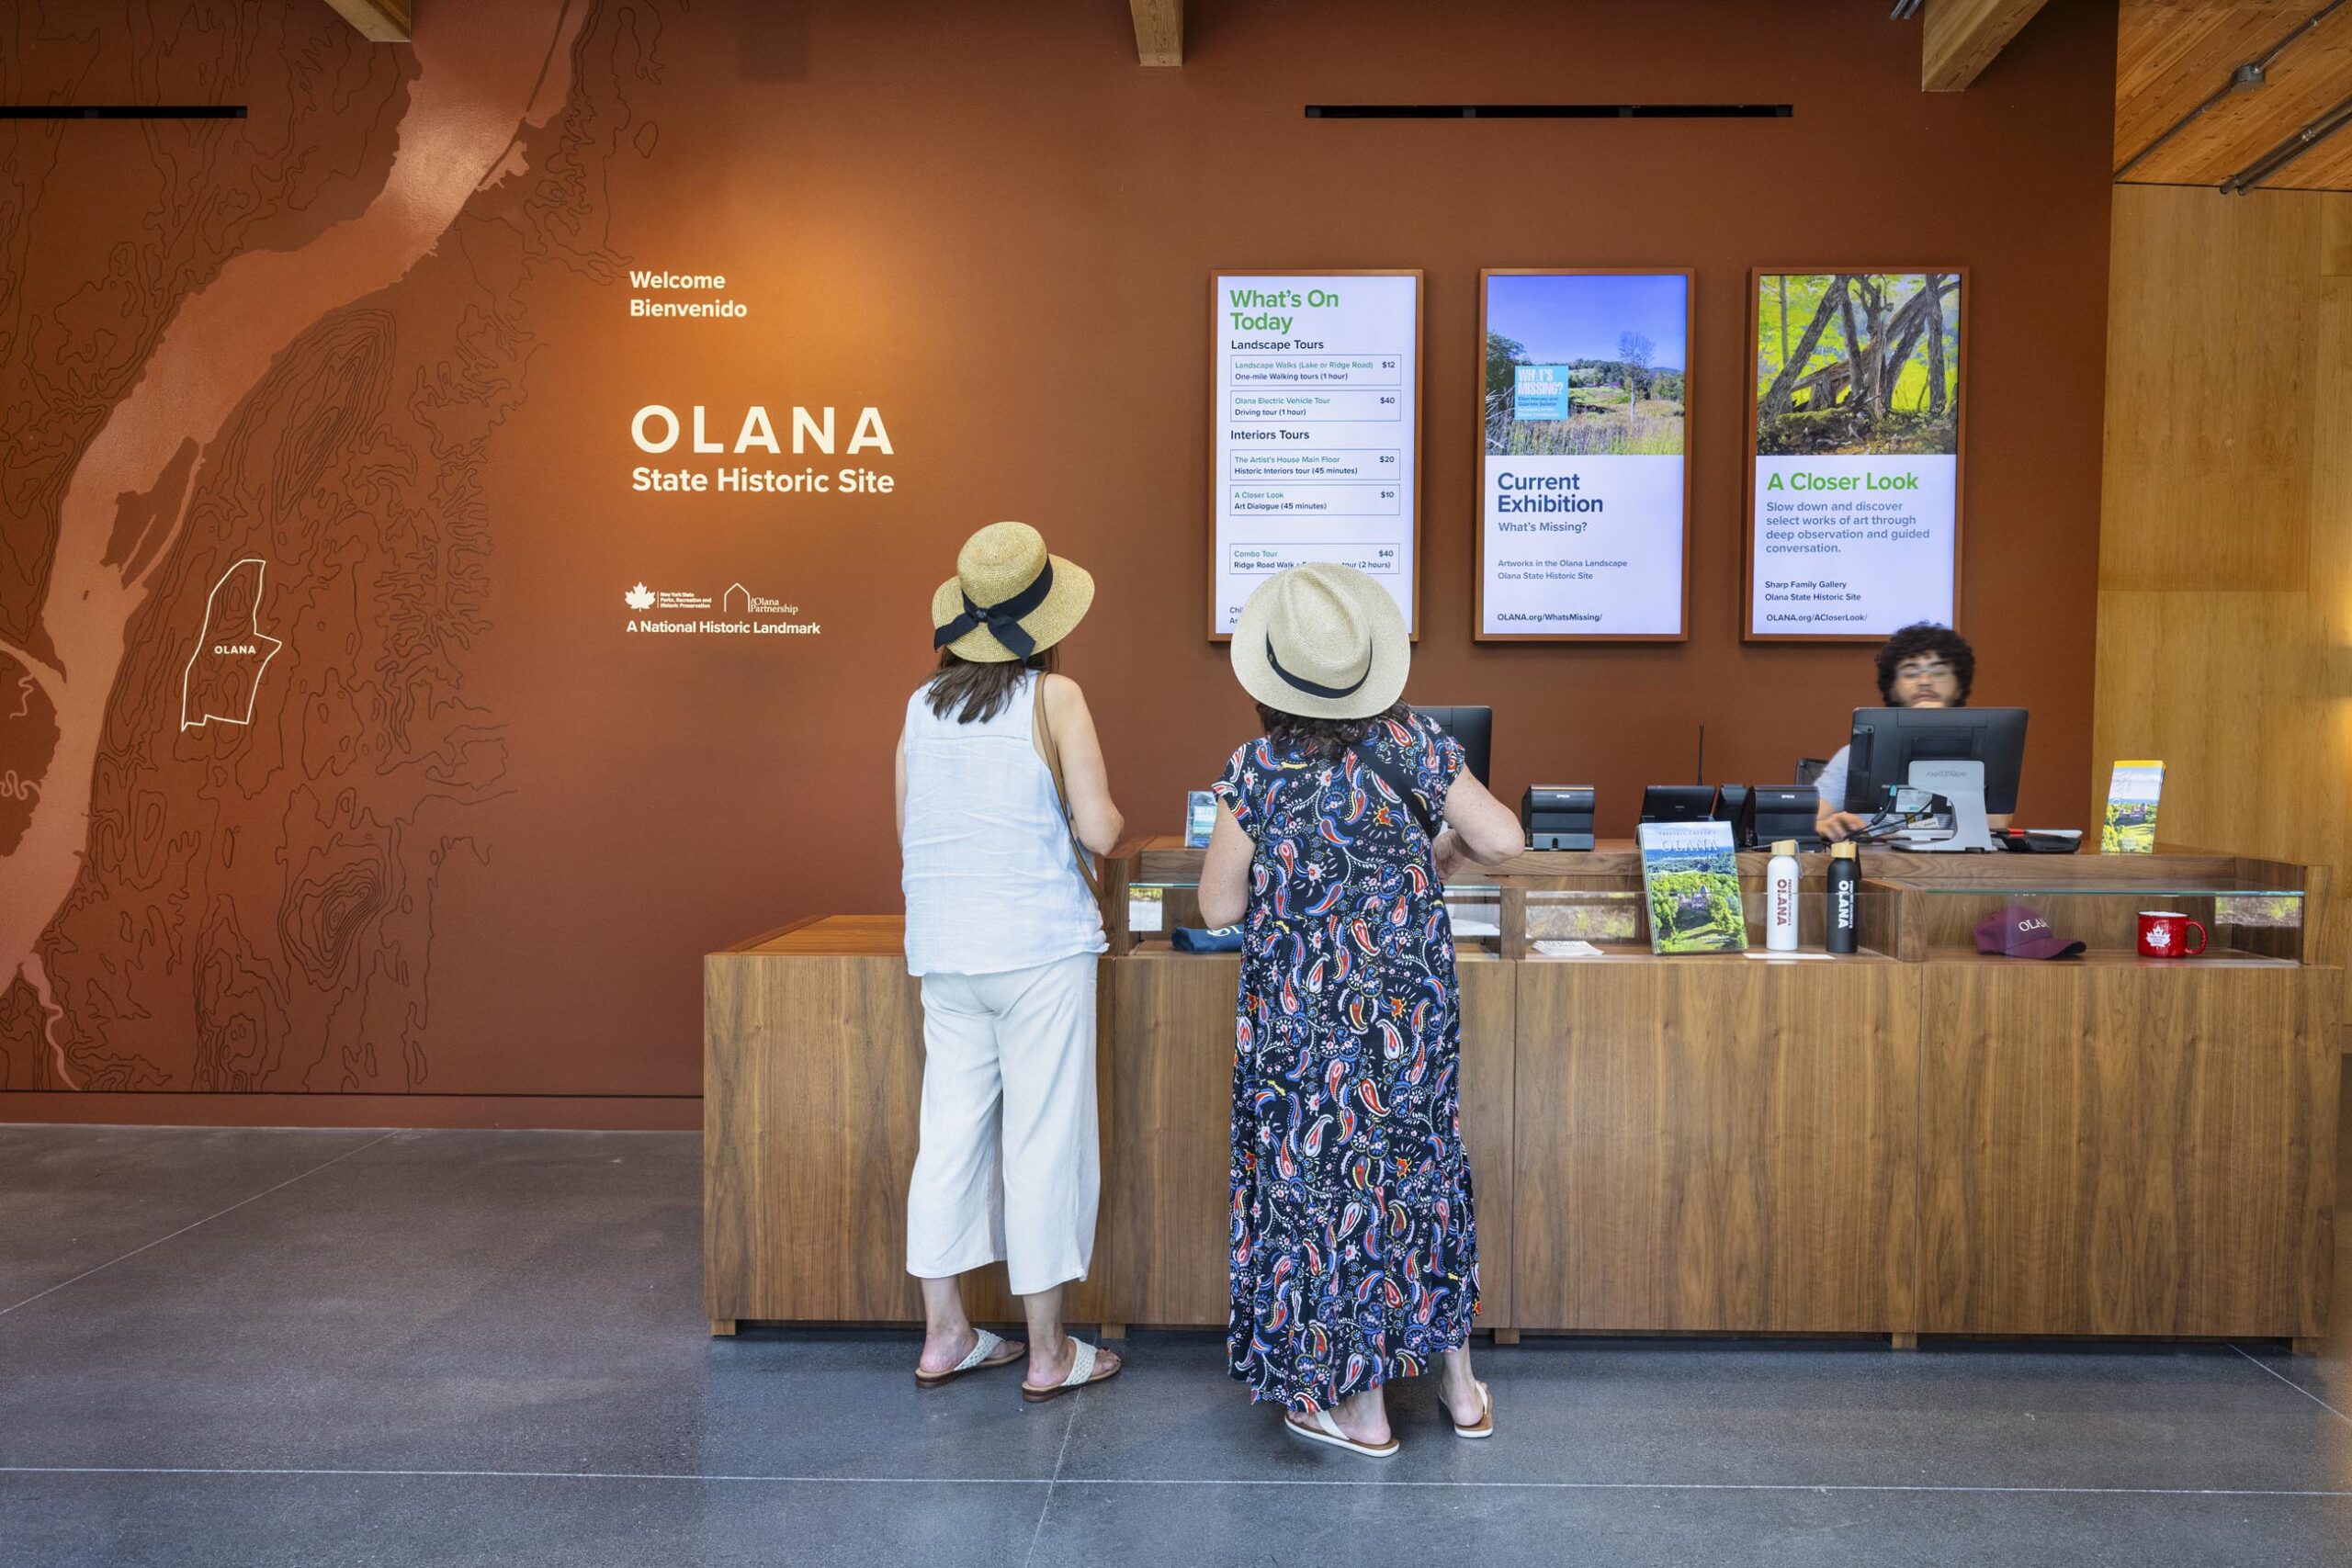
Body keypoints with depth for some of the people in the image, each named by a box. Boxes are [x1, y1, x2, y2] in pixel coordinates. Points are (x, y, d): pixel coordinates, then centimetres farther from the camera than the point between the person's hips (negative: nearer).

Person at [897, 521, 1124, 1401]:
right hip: (1039, 943, -5)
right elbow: (1098, 830, -13)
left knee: (950, 1135, 12)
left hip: (942, 948, 5)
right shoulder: (1054, 698, -7)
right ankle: (1048, 1354, 14)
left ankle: (943, 1337, 23)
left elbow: (908, 833, 11)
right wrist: (1113, 819, 9)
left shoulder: (922, 704, 7)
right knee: (1045, 1142, 4)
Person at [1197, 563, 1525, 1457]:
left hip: (1306, 1016, -3)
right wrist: (1441, 853, 14)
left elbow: (1219, 907, -8)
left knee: (1325, 1181, 9)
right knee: (1418, 1168, 19)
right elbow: (1503, 840, -5)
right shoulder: (1414, 743, -7)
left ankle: (1360, 1408, 22)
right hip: (1413, 1005, 4)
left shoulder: (1256, 772, -14)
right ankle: (1458, 1384, 32)